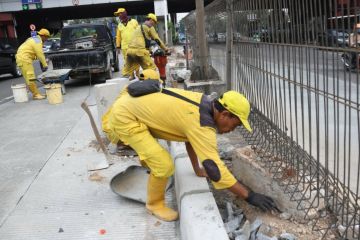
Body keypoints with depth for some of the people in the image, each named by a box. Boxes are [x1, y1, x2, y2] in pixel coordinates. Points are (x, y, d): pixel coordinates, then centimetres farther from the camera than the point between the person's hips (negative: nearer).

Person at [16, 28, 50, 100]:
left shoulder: (35, 39, 18)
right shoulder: (38, 41, -14)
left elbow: (39, 53, 19)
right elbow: (40, 54, -16)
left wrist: (43, 63, 17)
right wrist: (45, 65, -9)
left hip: (23, 58, 11)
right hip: (24, 59, -11)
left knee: (31, 77, 11)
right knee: (30, 77, -10)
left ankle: (36, 93, 15)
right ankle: (36, 94, -10)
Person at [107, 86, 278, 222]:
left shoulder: (204, 103, 2)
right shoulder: (201, 124, -27)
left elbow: (190, 137, 16)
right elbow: (215, 168, -28)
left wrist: (197, 169, 23)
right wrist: (250, 196, -20)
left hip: (131, 105, 9)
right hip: (124, 116, -9)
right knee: (164, 165, -13)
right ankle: (155, 204, 13)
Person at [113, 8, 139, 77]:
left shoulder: (134, 22, 6)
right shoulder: (119, 25, 14)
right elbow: (118, 36, 14)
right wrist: (118, 46, 9)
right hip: (125, 47, 3)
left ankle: (138, 73, 10)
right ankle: (132, 75, 11)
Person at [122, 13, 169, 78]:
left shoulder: (139, 27, 33)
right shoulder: (149, 27, 7)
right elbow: (157, 39, 4)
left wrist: (149, 50, 51)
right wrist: (165, 48, 14)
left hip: (130, 50, 8)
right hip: (140, 51, -8)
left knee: (127, 72, 16)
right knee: (151, 69, 1)